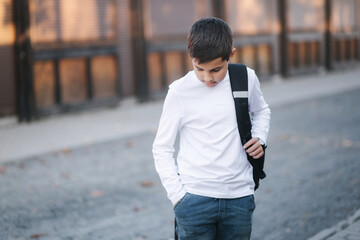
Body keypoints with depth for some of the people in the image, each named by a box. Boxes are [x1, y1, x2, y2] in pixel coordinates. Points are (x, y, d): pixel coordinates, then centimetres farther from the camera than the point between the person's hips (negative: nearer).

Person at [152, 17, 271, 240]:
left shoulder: (246, 79, -1)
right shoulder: (180, 91, -8)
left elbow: (261, 111, 22)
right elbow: (162, 148, 0)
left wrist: (260, 138, 2)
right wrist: (177, 195, -7)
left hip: (239, 198, 3)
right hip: (194, 200, -2)